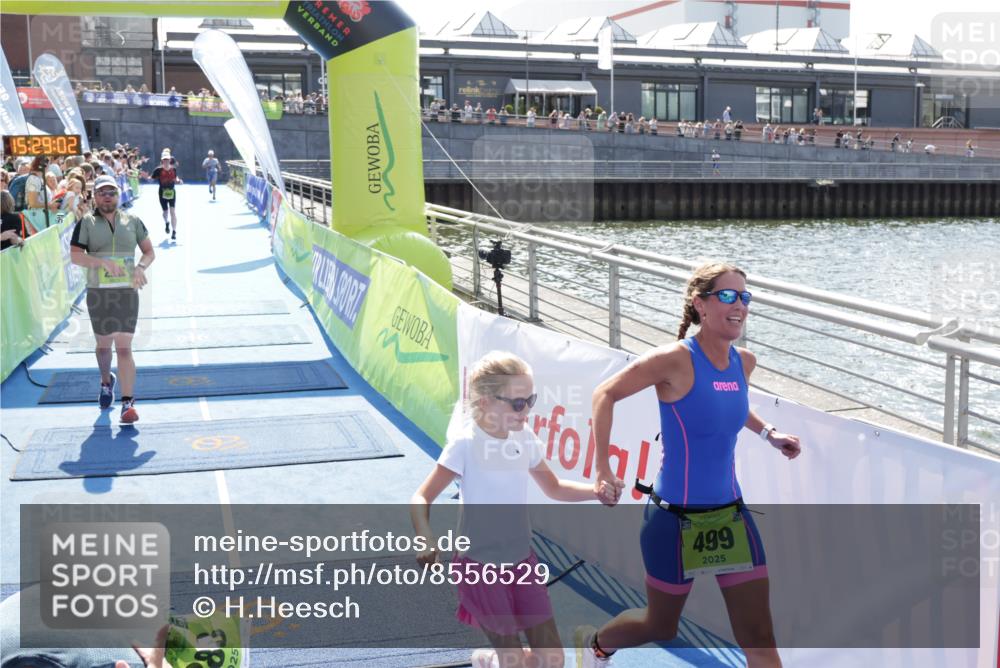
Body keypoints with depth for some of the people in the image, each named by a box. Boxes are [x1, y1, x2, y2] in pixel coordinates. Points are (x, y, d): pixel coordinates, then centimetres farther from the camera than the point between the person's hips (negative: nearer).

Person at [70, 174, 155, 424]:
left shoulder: (132, 221, 8)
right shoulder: (86, 223, 2)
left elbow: (149, 251, 11)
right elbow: (75, 255, -8)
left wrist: (140, 267, -10)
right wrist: (104, 262, -23)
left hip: (127, 291, 0)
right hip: (97, 292, 1)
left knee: (124, 347, -8)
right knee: (103, 344, 14)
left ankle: (128, 403, -9)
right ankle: (106, 382, 44)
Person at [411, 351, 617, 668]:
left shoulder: (525, 439, -1)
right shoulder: (465, 444, -18)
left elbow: (553, 489, 14)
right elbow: (421, 500, -18)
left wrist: (595, 491, -3)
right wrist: (427, 540, -37)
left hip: (522, 558, 5)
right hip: (480, 563, -5)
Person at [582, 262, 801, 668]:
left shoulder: (743, 362, 2)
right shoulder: (675, 360, -18)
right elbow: (606, 394, -11)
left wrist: (768, 433, 10)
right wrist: (602, 469, -15)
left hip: (731, 514, 6)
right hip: (676, 518, -5)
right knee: (661, 627, 15)